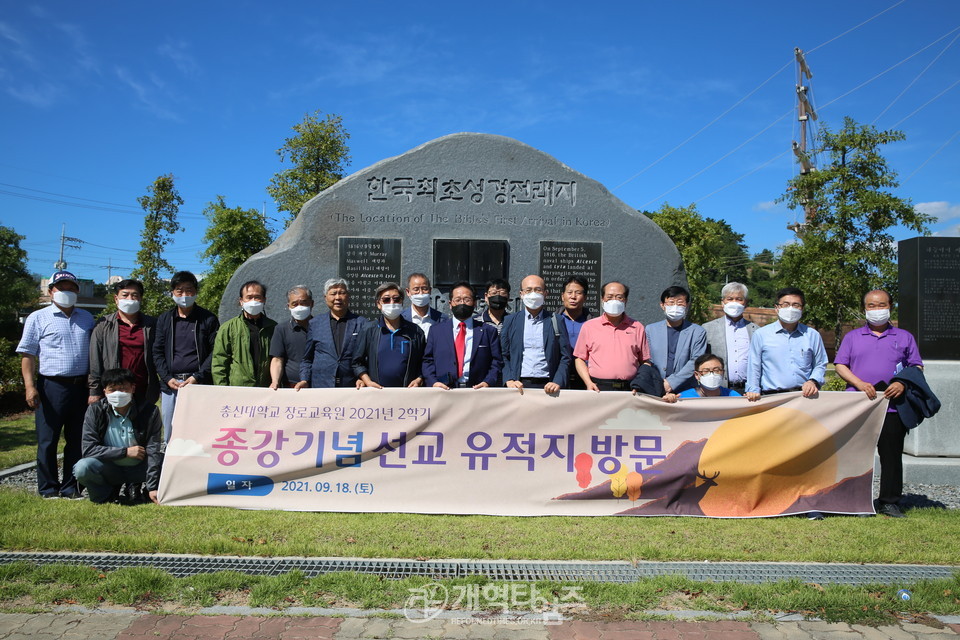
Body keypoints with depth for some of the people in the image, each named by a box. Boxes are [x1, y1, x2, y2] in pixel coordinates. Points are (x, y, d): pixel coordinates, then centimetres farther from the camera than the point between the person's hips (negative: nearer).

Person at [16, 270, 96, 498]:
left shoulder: (87, 318, 13)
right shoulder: (38, 318, 2)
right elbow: (27, 355, -1)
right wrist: (30, 386, -11)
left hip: (81, 386, 4)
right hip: (52, 386, -4)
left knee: (77, 440, 8)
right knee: (48, 440, 2)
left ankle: (70, 487, 17)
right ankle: (48, 488, 12)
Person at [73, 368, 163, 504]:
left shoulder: (149, 411, -13)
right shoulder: (95, 411, -11)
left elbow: (153, 451, -17)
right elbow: (88, 448, -15)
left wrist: (152, 488, -23)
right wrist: (125, 452, -20)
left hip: (139, 469, 1)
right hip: (109, 470, 0)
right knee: (82, 467, -30)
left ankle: (135, 488, 3)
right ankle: (107, 493, 1)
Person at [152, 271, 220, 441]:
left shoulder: (208, 319, 4)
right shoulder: (164, 319, 13)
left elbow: (215, 352, 1)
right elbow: (157, 352, 11)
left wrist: (198, 377, -10)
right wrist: (167, 378, -2)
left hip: (199, 384, -3)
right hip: (170, 384, 3)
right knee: (170, 433, 7)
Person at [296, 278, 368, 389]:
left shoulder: (361, 323, 7)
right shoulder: (314, 324, 12)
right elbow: (307, 359, 16)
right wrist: (304, 380, 2)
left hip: (352, 386, -1)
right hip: (319, 386, 1)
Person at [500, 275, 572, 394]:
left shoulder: (556, 321, 9)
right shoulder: (510, 321, 11)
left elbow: (565, 357, 5)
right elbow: (504, 356, 9)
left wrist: (557, 382, -8)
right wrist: (509, 380, -5)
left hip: (546, 386, 0)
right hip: (519, 386, 1)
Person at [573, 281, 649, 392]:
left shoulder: (637, 328, 12)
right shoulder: (589, 326, 10)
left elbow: (644, 362, 14)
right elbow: (579, 358, 11)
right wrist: (588, 383, -1)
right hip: (598, 389, -1)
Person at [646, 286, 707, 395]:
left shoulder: (698, 332, 6)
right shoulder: (651, 329, 11)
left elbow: (696, 362, -2)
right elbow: (647, 361, 9)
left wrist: (671, 382, -10)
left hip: (686, 391, -1)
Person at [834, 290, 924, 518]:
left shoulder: (904, 337, 14)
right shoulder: (852, 337, 13)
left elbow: (917, 367, 11)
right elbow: (840, 366, 6)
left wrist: (903, 384, -9)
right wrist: (859, 383, -11)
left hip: (893, 406, 0)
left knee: (891, 455, 2)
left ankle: (890, 502, 11)